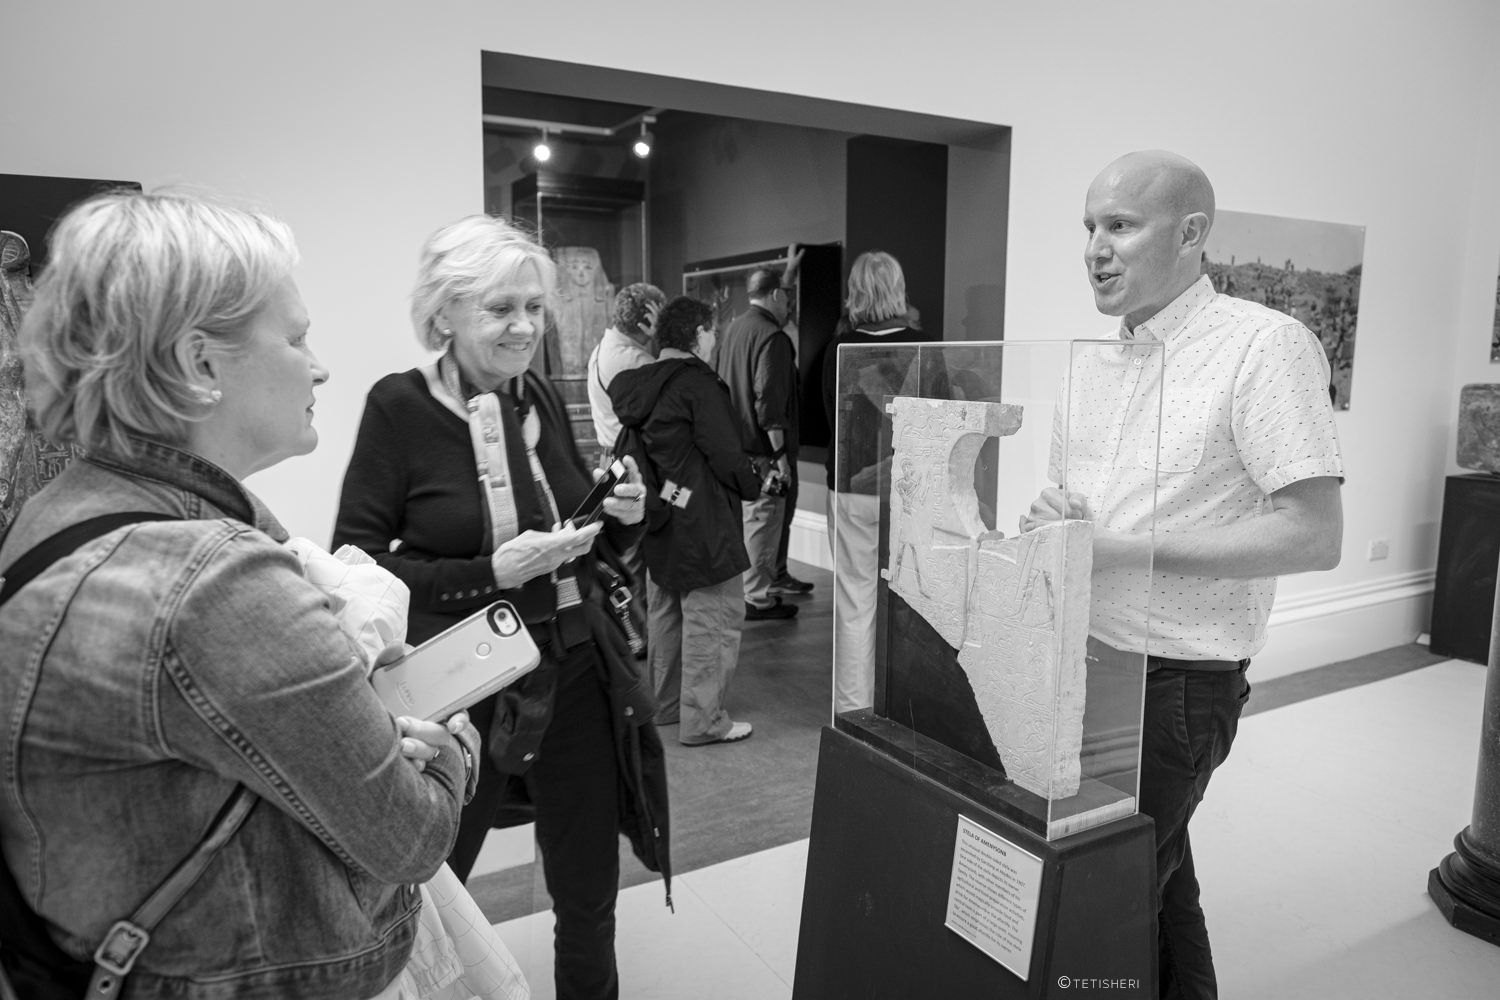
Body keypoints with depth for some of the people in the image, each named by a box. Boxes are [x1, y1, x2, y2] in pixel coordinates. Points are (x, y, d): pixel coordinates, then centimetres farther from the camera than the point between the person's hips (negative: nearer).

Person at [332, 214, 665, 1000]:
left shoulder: (540, 397, 2)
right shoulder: (399, 406, -12)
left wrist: (622, 517, -8)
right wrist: (489, 572, -22)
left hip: (576, 673, 4)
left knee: (590, 900, 18)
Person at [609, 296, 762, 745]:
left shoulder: (637, 384, 8)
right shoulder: (699, 383, -16)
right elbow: (725, 454, -18)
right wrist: (755, 485, -3)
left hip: (656, 521, 9)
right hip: (700, 523, -9)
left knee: (664, 613, 20)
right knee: (714, 618, 0)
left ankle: (665, 703, 33)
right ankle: (703, 720, 5)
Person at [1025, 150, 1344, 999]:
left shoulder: (1266, 345, -15)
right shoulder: (1093, 361, 8)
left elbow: (1314, 536, -20)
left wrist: (1120, 546, -22)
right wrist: (1055, 521, -8)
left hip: (1177, 681, -6)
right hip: (1087, 662, 6)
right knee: (1156, 878, 20)